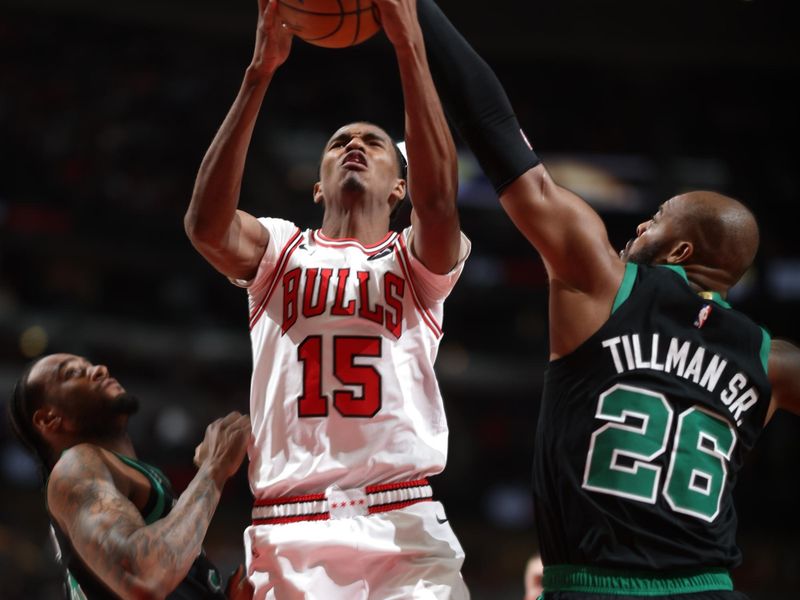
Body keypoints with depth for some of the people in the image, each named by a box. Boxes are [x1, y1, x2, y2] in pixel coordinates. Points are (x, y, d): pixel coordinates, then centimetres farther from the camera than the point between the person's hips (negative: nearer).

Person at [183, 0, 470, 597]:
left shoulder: (416, 260, 13)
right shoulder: (281, 250, 15)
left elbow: (438, 203, -10)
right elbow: (206, 223, -7)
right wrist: (262, 70, -13)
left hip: (406, 530, 0)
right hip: (289, 534, 1)